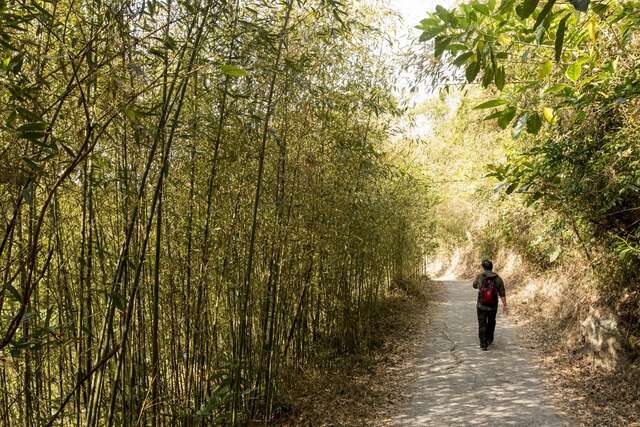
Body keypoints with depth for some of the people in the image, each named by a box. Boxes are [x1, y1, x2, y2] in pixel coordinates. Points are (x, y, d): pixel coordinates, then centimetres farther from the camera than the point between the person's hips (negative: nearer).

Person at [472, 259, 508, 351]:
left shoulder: (479, 276, -8)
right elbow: (502, 294, -8)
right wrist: (504, 306, -2)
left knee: (482, 325, 6)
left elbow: (474, 286, 12)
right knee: (491, 323, 24)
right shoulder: (498, 279, -6)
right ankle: (489, 340, 38)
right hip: (493, 306, 2)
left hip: (481, 306, -2)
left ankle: (483, 344, -3)